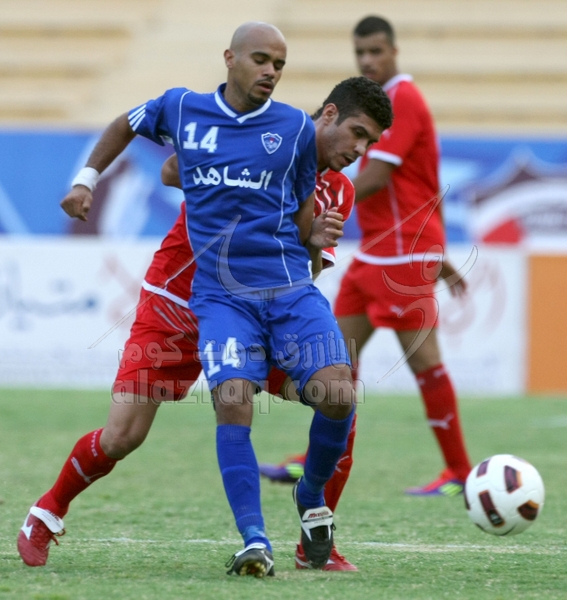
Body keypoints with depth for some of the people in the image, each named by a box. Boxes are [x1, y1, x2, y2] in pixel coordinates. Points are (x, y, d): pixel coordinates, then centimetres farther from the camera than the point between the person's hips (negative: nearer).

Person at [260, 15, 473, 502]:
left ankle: (459, 471, -2)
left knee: (423, 358, -7)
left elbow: (375, 179, -21)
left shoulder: (402, 100, -13)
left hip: (402, 254, -10)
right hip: (375, 252, 10)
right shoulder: (386, 100, 17)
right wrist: (439, 256, 23)